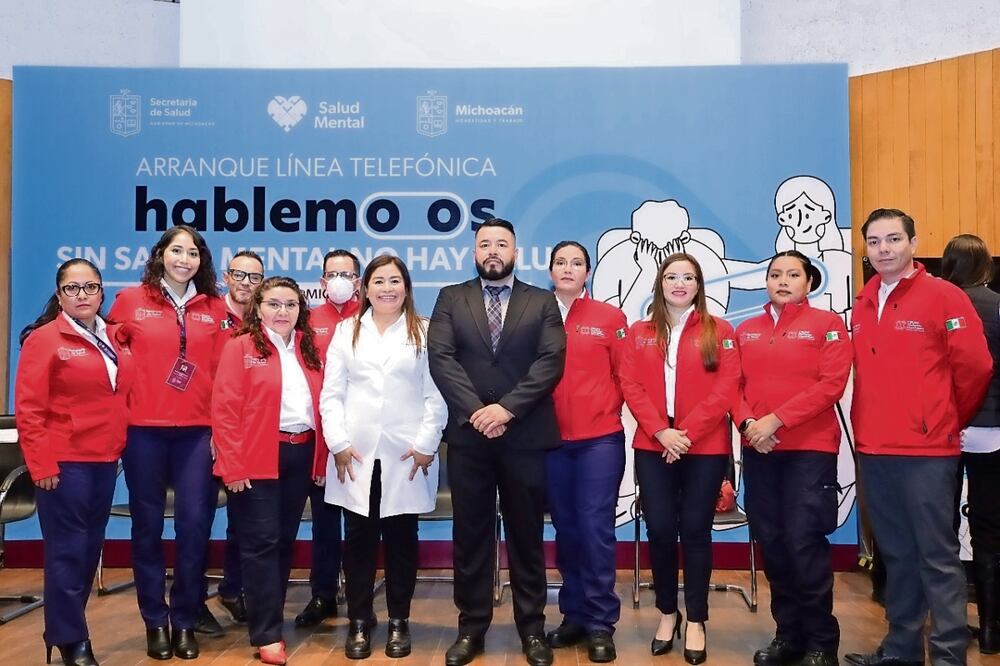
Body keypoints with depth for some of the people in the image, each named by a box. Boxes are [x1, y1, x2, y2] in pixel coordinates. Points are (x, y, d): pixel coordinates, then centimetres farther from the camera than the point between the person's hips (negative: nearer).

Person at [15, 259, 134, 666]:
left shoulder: (115, 338, 11)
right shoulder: (44, 339, -7)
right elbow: (28, 409, -11)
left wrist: (119, 447, 10)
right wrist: (42, 464, -14)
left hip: (105, 460, 6)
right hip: (64, 463, -6)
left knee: (90, 548, 13)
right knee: (68, 551, 0)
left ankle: (65, 627, 28)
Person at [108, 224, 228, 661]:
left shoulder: (215, 309, 7)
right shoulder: (130, 300, 3)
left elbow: (223, 372, 6)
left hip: (198, 431, 1)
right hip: (142, 430, 0)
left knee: (194, 525, 0)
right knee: (148, 526, 7)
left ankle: (185, 621, 17)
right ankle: (155, 622, 21)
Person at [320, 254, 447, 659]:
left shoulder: (424, 333, 5)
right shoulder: (347, 331, 11)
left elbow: (436, 395, 0)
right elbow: (332, 393, 5)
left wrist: (426, 443, -8)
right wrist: (338, 443, -5)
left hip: (405, 456, -1)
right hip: (355, 454, 1)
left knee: (401, 539, 7)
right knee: (358, 540, 6)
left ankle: (398, 622, 20)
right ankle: (359, 622, 18)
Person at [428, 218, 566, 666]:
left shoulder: (542, 302, 7)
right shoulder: (451, 298, 8)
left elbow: (551, 361, -6)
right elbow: (440, 358, -4)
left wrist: (506, 408, -16)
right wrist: (476, 410, -15)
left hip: (525, 435, 0)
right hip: (467, 434, 1)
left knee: (526, 534, 8)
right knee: (470, 534, 8)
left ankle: (532, 627, 20)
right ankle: (471, 626, 20)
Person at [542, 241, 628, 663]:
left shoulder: (610, 318, 1)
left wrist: (603, 408, 4)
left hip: (600, 438, -2)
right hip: (552, 440, 2)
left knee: (596, 527, -3)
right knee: (565, 528, 11)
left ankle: (601, 624, 9)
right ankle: (574, 615, 24)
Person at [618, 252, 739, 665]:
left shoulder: (719, 332, 3)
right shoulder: (639, 333, 10)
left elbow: (726, 389, -6)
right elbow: (631, 386, 1)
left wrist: (687, 432, -14)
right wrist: (660, 431, -12)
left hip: (705, 448, -2)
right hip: (652, 447, 2)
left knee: (695, 531, 4)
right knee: (660, 530, 4)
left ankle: (696, 621, 16)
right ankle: (667, 613, 22)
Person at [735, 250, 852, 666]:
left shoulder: (827, 324, 1)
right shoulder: (745, 331, 14)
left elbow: (832, 384, -10)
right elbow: (733, 386, 9)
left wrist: (777, 419, -17)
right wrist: (747, 422, -11)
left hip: (810, 449, -4)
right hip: (758, 450, 5)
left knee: (804, 542, -6)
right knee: (771, 542, 8)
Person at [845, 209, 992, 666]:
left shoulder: (944, 296, -7)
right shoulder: (863, 305, 11)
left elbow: (975, 367, -6)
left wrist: (948, 421, 4)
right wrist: (867, 425, 14)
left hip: (925, 450, -6)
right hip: (873, 449, 6)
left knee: (937, 555, 0)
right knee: (895, 553, 15)